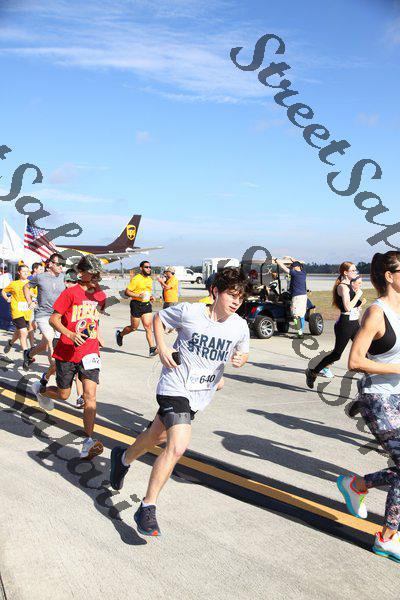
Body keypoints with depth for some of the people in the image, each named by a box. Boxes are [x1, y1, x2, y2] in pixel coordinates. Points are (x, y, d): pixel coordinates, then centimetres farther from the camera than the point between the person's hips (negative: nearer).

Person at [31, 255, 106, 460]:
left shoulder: (100, 295, 7)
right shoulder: (71, 293, -11)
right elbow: (53, 319, -12)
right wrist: (71, 335, -25)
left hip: (90, 352, 3)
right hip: (67, 352, -3)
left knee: (90, 395, -11)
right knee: (63, 395, 12)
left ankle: (88, 442, -6)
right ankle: (40, 390, 46)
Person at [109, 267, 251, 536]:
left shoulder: (240, 327, -6)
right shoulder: (189, 311, -17)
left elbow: (243, 353, 12)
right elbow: (159, 318, 1)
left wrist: (240, 359, -12)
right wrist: (162, 348, -11)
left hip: (201, 394, 6)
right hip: (176, 387, -5)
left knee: (159, 435, 24)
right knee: (178, 446, -22)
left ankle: (124, 458, 54)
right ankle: (147, 507, -5)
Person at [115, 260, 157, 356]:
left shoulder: (150, 279, 13)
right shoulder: (136, 279, -11)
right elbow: (127, 292, -13)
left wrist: (151, 297, 8)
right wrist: (139, 295, -23)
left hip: (147, 304, 6)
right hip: (136, 304, -5)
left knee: (148, 327, -5)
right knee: (134, 327, 8)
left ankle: (152, 349, -9)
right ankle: (120, 334, 37)